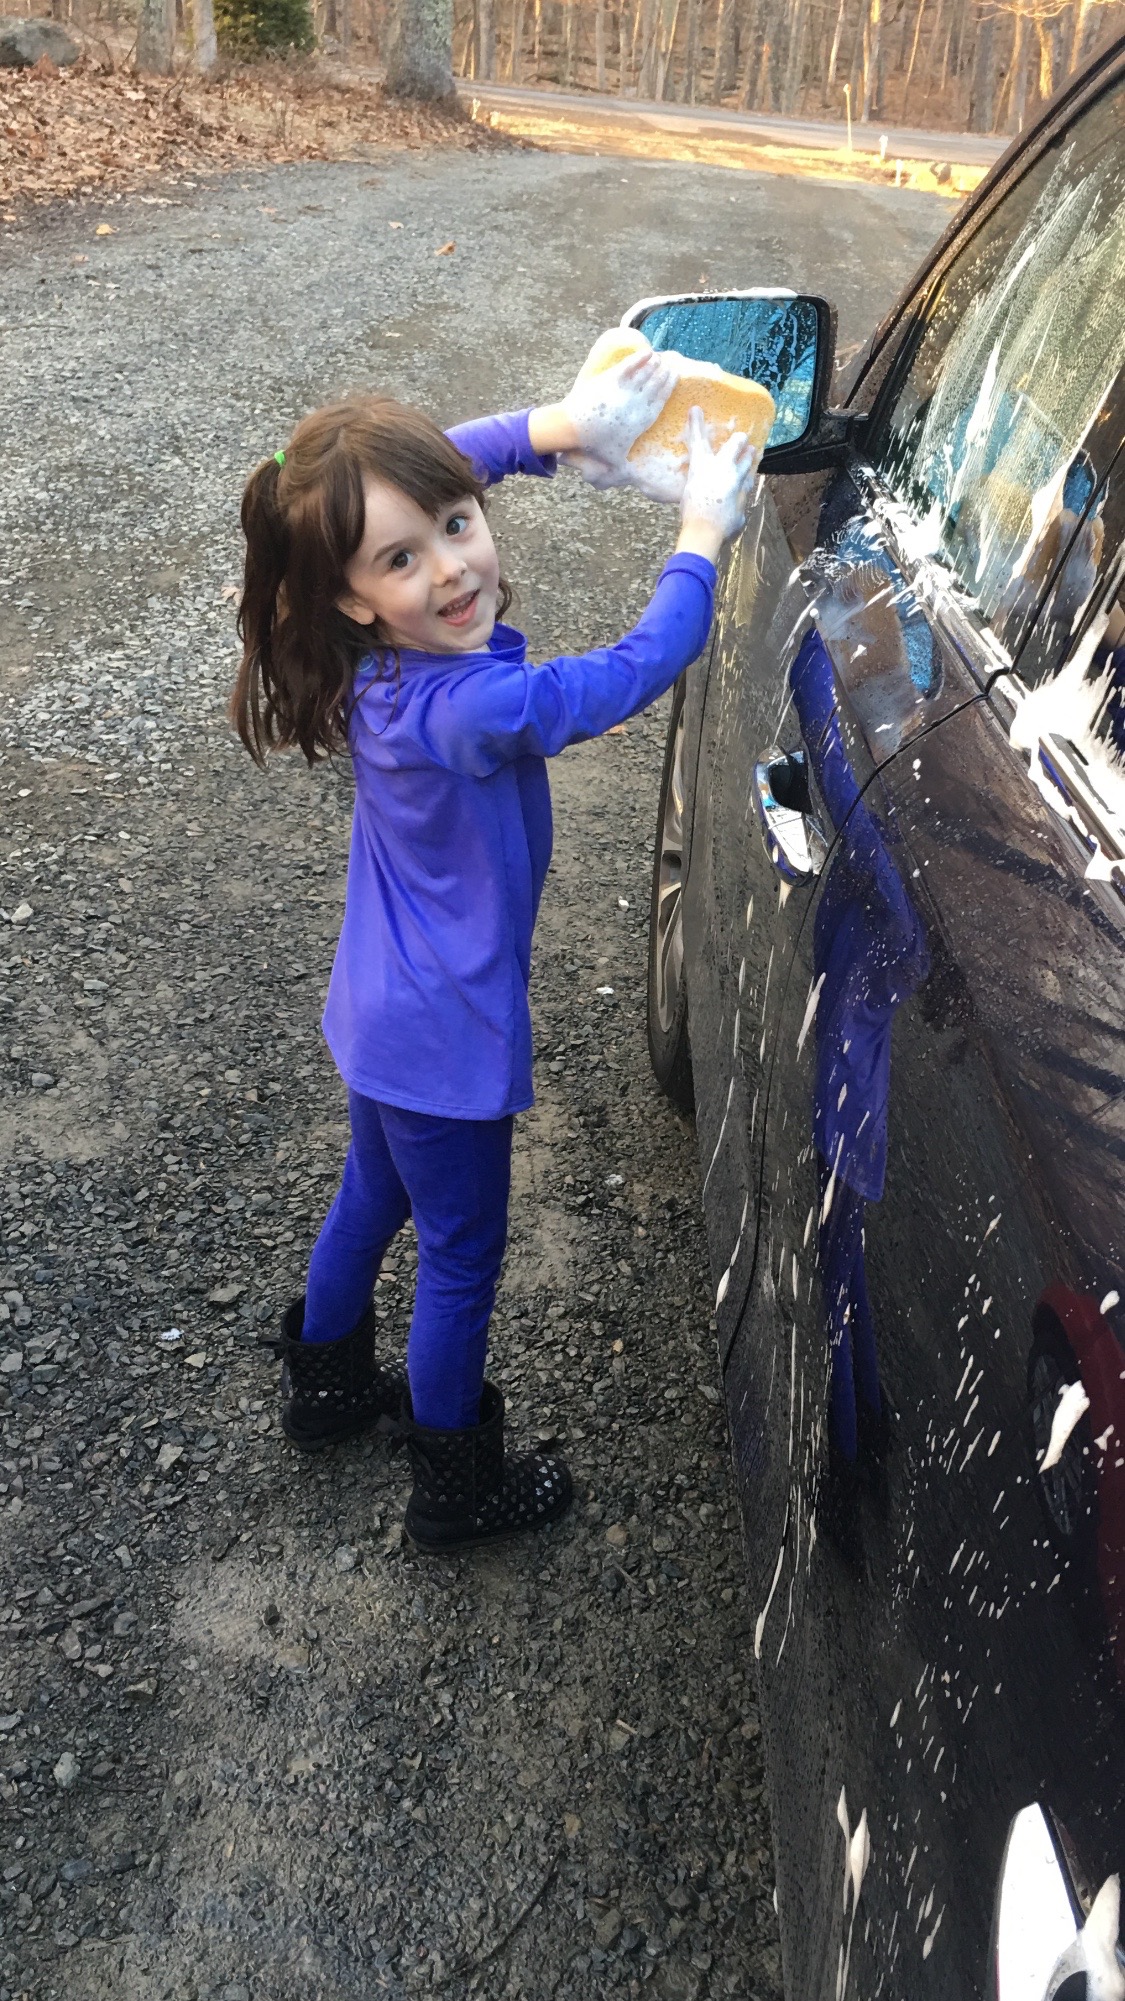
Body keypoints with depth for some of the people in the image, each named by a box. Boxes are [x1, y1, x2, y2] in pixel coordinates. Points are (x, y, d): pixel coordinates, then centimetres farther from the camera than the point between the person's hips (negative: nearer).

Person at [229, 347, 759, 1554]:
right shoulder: (472, 709, -34)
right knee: (461, 1257, 12)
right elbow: (638, 669, -20)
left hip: (381, 1012, 8)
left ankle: (325, 1386, 53)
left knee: (373, 1199, 28)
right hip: (444, 1037, -8)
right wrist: (702, 536, -7)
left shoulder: (383, 662, -10)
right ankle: (455, 1489, 34)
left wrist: (557, 427, -7)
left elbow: (438, 462, 6)